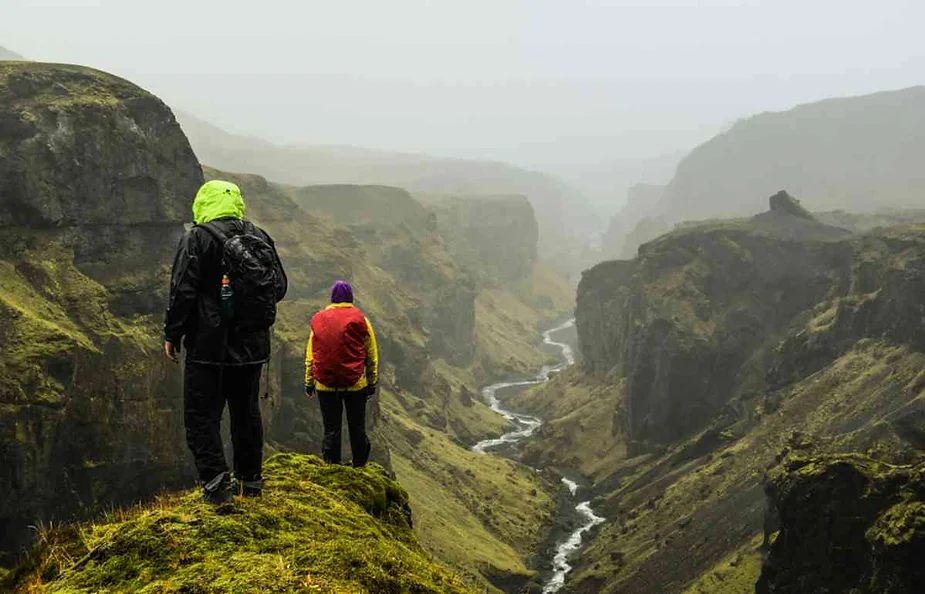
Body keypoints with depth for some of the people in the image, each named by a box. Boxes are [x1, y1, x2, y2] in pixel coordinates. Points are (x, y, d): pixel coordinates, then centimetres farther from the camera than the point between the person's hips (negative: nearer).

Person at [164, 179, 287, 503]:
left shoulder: (197, 239, -10)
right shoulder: (260, 237, 7)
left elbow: (182, 291, -13)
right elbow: (280, 287, 13)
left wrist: (172, 334, -3)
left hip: (209, 346, -5)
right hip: (252, 347, 5)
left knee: (202, 415, 1)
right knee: (246, 411, 16)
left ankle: (216, 482, -9)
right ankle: (250, 480, 25)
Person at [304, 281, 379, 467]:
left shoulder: (318, 320, 5)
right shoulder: (360, 320, 0)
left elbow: (310, 355, 6)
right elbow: (372, 355, 1)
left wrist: (309, 383, 11)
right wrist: (372, 383, 7)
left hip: (325, 384, 1)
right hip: (355, 384, -1)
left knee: (331, 428, 6)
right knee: (357, 427, 9)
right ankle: (360, 466, 17)